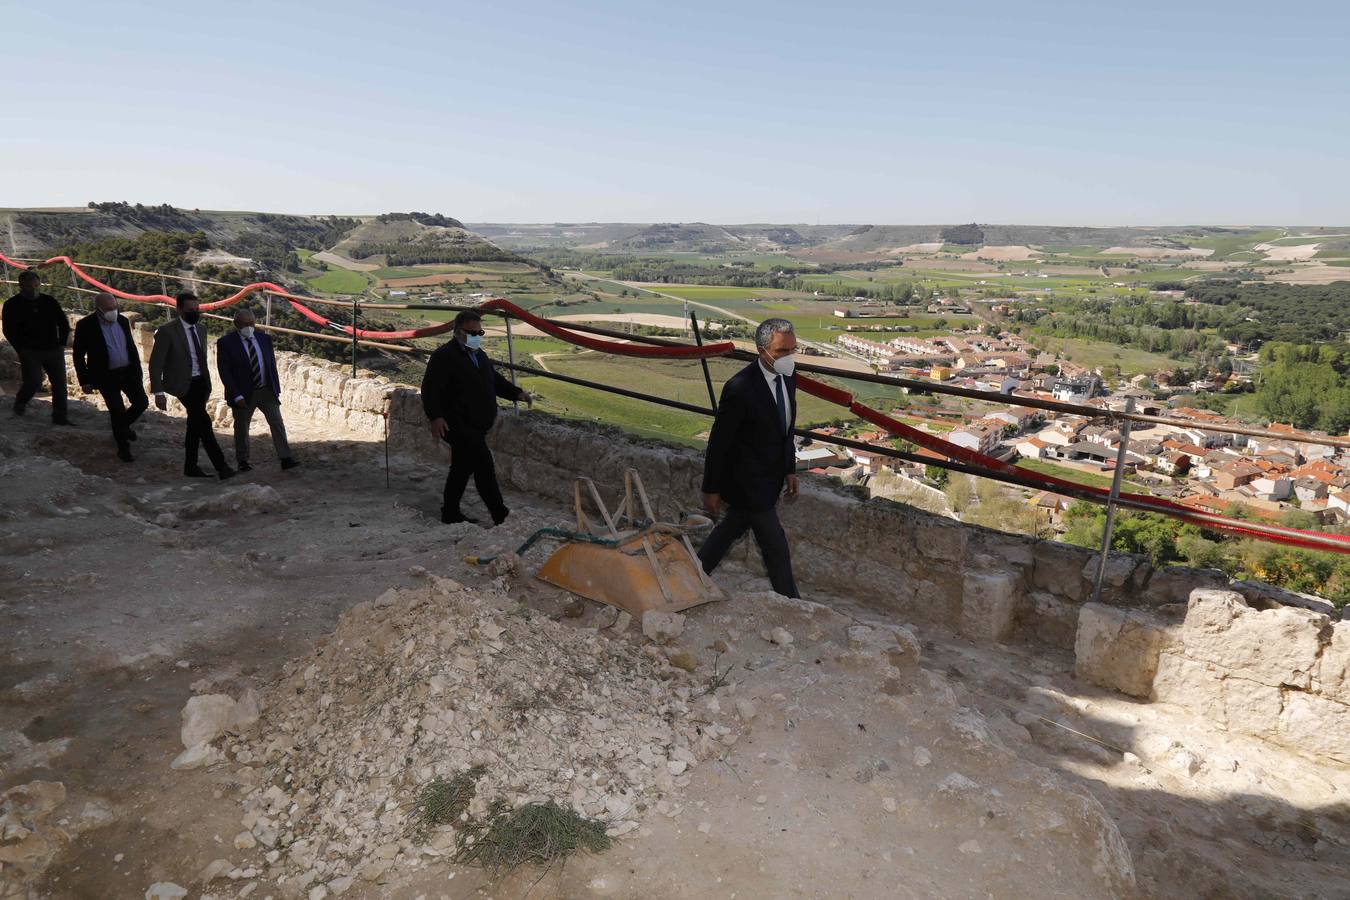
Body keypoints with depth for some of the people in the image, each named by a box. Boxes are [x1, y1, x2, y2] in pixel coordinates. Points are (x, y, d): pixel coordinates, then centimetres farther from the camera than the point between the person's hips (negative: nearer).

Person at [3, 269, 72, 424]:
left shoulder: (49, 301, 8)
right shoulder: (12, 305, 0)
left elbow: (64, 324, 14)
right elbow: (9, 331, 0)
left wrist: (61, 344, 6)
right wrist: (22, 350, -7)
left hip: (54, 351, 3)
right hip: (30, 352, -3)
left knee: (60, 383, 0)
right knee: (33, 382, -12)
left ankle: (60, 417, 9)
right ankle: (20, 403, 20)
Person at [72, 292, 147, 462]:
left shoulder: (122, 321, 2)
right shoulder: (85, 325, -12)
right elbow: (78, 355, -7)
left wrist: (138, 370, 11)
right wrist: (85, 381, -7)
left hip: (128, 371, 4)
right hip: (106, 376, -4)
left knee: (142, 402, 2)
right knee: (117, 411, -3)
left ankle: (123, 425, 33)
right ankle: (123, 448, 14)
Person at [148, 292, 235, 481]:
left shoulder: (201, 328, 9)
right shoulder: (166, 331, -12)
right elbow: (155, 364, -11)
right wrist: (158, 393, -16)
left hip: (201, 382, 7)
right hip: (183, 383, -7)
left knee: (195, 422, 12)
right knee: (203, 421, -15)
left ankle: (190, 466, 22)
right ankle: (220, 465, -14)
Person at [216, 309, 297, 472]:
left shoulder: (264, 339, 4)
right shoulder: (226, 343, -8)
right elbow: (224, 371, -11)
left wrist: (276, 389, 4)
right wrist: (237, 396, -17)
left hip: (267, 391, 3)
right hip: (244, 393, -3)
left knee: (277, 423, -4)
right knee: (241, 428, 8)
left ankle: (285, 459, -4)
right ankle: (242, 461, 23)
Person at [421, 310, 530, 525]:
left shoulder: (479, 355, 18)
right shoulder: (444, 356, -11)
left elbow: (495, 380, 27)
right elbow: (430, 388, -17)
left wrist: (518, 393, 13)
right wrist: (435, 417, -27)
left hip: (476, 426, 9)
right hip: (458, 425, -9)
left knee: (462, 468, 15)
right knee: (484, 467, -14)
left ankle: (450, 513, 26)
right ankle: (501, 515, -10)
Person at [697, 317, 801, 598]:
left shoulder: (788, 379, -1)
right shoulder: (740, 388, -27)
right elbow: (719, 441, -19)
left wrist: (790, 470, 15)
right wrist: (711, 489, -12)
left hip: (770, 479, 8)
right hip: (747, 481, -8)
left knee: (732, 528, 24)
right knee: (777, 549, 3)